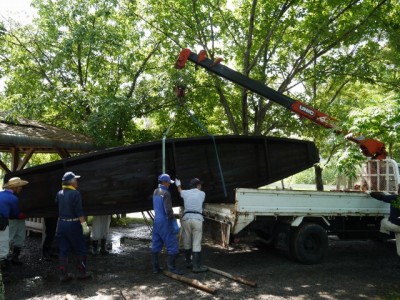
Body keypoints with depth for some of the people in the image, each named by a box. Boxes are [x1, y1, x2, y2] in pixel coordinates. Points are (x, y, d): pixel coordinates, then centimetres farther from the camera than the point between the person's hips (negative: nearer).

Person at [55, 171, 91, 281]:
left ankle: (63, 274, 15)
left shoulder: (59, 193, 5)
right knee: (80, 249, 7)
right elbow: (79, 211, -18)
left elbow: (57, 205, 17)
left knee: (63, 250, 11)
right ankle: (82, 272, 12)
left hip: (61, 223, 7)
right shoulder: (75, 193, -15)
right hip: (73, 224, -6)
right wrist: (84, 225, -15)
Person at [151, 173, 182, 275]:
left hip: (156, 221, 9)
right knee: (172, 244, -4)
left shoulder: (155, 192, 10)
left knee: (156, 245, 10)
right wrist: (172, 217, -5)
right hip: (165, 222, -9)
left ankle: (155, 267, 15)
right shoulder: (166, 193, -16)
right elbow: (168, 210, -22)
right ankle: (172, 267, -6)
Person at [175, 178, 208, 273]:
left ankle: (188, 262, 27)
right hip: (197, 219, -3)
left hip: (186, 218, 3)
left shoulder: (185, 192, 10)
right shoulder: (202, 194, 6)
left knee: (187, 242, 14)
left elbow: (180, 191, 33)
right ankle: (197, 266, -4)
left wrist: (178, 185, 54)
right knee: (196, 243, -3)